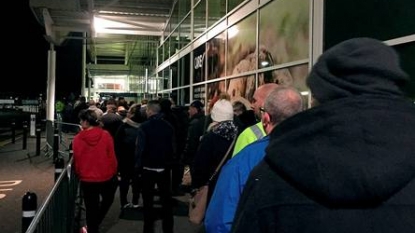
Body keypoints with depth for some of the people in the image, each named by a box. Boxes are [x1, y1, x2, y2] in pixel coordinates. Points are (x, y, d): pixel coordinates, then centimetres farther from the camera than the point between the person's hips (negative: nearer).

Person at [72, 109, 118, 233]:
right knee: (107, 201, 28)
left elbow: (76, 160, -6)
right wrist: (114, 173, 8)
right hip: (106, 177, 1)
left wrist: (79, 174, 12)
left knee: (91, 209, 14)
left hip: (87, 179, 0)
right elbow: (112, 157, -7)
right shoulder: (105, 135, -12)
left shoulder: (78, 138, -13)